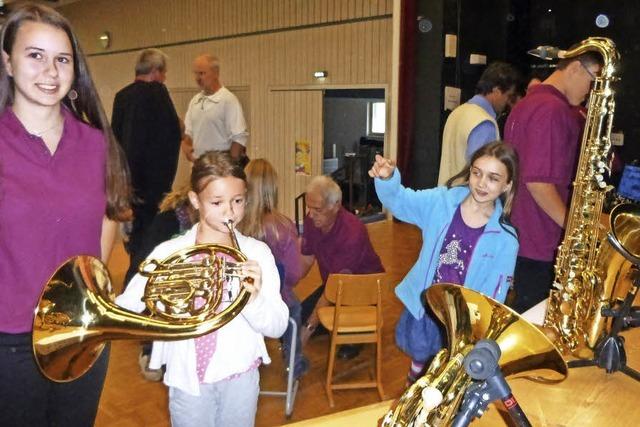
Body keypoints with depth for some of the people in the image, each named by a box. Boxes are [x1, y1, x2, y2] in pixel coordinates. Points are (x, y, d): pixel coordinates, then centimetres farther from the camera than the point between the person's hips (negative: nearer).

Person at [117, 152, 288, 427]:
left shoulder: (256, 253, -7)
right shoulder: (168, 253, -6)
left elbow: (277, 328, -10)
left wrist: (253, 299, -28)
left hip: (239, 376, 0)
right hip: (187, 378, 0)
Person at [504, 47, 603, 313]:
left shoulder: (527, 103, 13)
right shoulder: (553, 109, -18)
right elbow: (539, 182, -24)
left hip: (517, 234, 10)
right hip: (541, 243, -10)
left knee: (522, 313, 19)